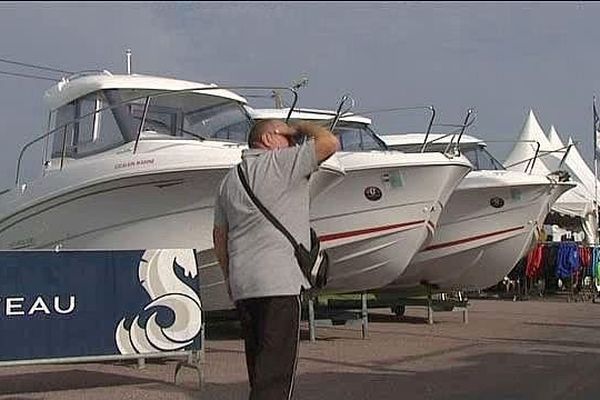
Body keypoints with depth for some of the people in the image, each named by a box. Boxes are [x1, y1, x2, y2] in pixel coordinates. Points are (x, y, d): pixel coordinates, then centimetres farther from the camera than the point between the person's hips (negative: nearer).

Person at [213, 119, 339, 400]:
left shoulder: (230, 179, 21)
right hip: (279, 282, -8)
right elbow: (330, 142, -8)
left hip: (242, 285, 8)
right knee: (275, 368, -9)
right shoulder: (280, 163, -3)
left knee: (258, 365, 14)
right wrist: (301, 127, 9)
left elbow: (219, 236, 22)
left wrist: (229, 277, 26)